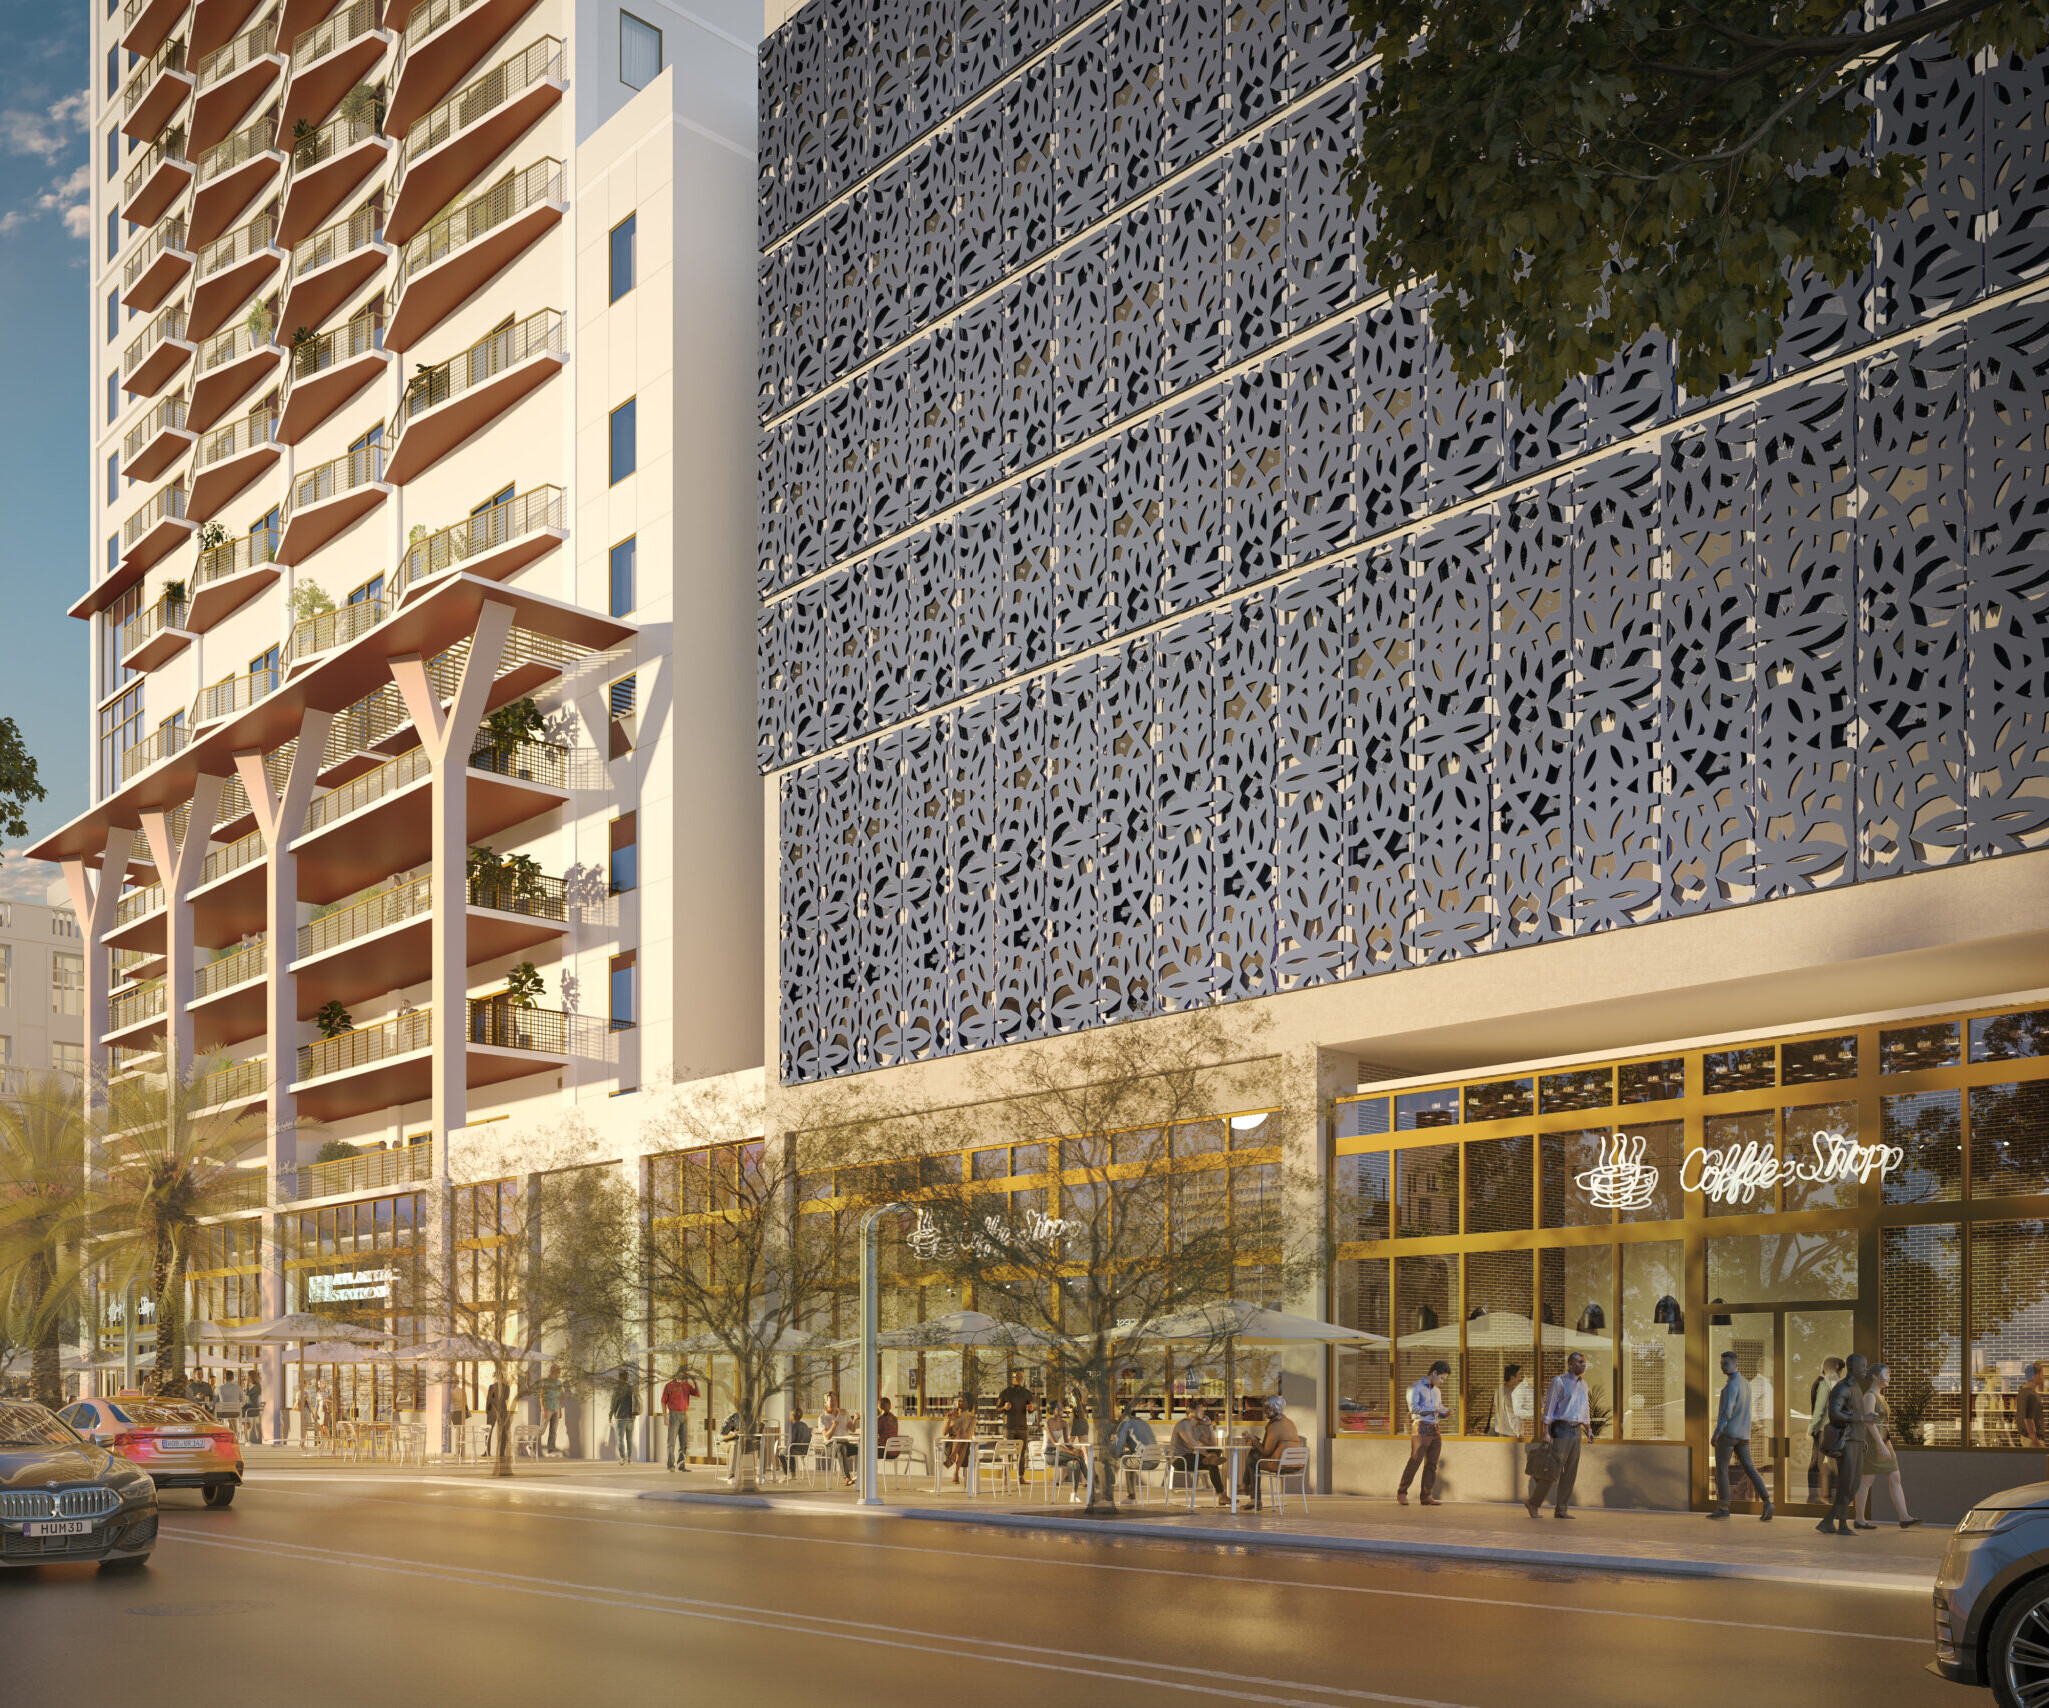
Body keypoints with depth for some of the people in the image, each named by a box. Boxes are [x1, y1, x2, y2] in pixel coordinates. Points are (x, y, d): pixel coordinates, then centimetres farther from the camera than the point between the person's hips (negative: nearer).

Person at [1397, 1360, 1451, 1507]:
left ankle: (1427, 1496, 5)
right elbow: (1414, 1408, -15)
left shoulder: (1437, 1391, 22)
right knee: (1414, 1462, -8)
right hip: (1421, 1429, -7)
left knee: (1432, 1464, 3)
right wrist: (1434, 1409, -18)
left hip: (1435, 1430, 7)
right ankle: (1401, 1494, 2)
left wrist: (1447, 1412, 4)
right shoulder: (1416, 1388, -2)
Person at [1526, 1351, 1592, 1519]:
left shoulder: (1583, 1384, 15)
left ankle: (1561, 1510, 7)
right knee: (1553, 1471, -9)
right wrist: (1546, 1432, -16)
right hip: (1561, 1430, -7)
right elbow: (1549, 1406, -10)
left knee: (1570, 1473, 4)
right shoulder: (1559, 1381, -7)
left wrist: (1588, 1430, 12)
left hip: (1577, 1431, 7)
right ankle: (1533, 1503, 4)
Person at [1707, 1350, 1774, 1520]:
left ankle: (1722, 1508, 3)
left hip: (1727, 1432, -8)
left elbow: (1726, 1411, -25)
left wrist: (1716, 1433, -23)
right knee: (1749, 1469, 8)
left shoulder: (1731, 1385, -17)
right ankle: (1767, 1502, -7)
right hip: (1743, 1435, 8)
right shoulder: (1746, 1384, 14)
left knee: (1721, 1469, 2)